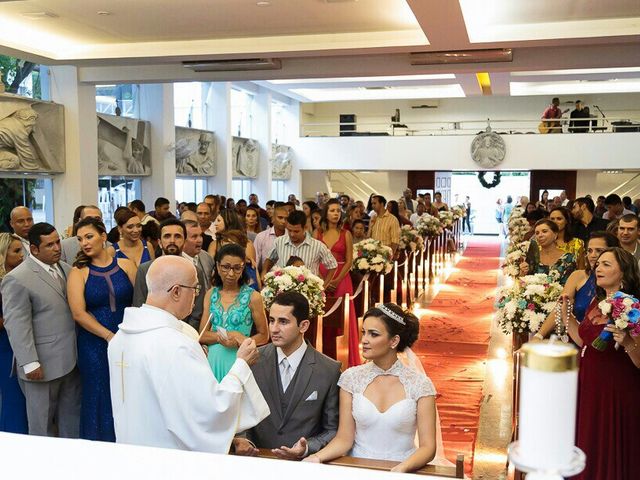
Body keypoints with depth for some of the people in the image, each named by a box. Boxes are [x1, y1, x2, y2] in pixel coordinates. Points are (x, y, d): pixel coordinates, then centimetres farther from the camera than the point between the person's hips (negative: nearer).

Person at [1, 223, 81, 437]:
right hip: (43, 365, -6)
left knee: (72, 417, 17)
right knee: (42, 421, 10)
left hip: (70, 359, 6)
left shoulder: (66, 269, 8)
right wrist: (30, 363, -18)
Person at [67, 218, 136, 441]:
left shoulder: (126, 265, 3)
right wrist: (110, 336, -16)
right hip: (94, 345, -1)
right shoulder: (78, 272, 0)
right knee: (100, 398, 9)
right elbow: (79, 313, -9)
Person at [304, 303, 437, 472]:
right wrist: (317, 457, -16)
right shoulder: (351, 377, 2)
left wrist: (402, 468, -22)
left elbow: (427, 447, -5)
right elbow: (344, 439, 2)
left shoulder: (420, 384, -4)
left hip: (401, 471, 0)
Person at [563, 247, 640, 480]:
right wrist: (565, 312, 8)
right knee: (587, 449, 20)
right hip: (588, 385, 7)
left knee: (610, 452, 9)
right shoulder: (596, 301, 5)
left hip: (616, 391, -7)